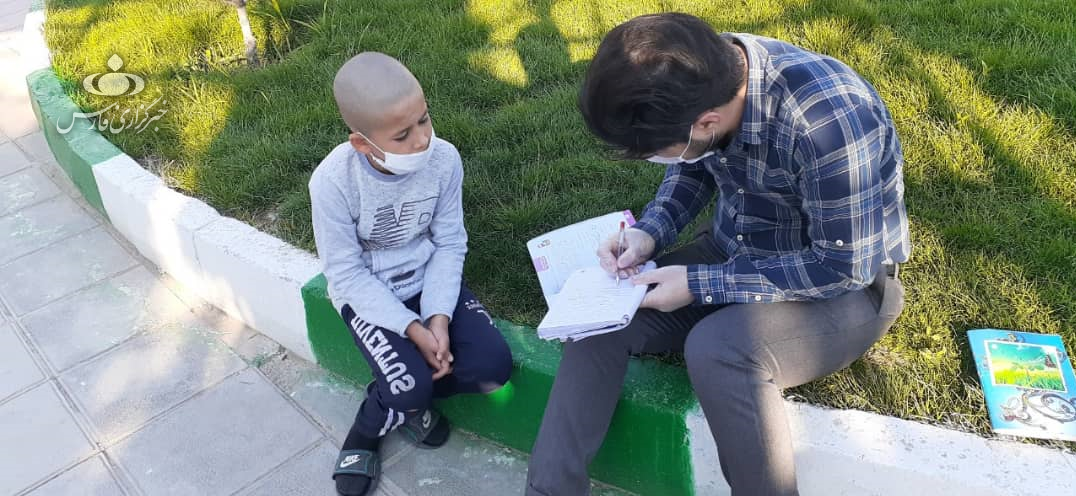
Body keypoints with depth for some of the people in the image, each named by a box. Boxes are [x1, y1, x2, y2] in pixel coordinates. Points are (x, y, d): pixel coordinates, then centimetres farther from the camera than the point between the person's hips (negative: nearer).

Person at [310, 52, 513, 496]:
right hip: (367, 293, -3)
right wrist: (412, 329, -24)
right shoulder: (333, 181, -26)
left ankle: (406, 399, 13)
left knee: (492, 366, -13)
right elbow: (347, 274, -18)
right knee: (410, 387, -23)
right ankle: (373, 425, 14)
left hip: (428, 280, 3)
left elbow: (449, 245, -8)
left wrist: (439, 317, -19)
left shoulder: (444, 159, -18)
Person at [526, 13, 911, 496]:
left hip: (846, 283, -6)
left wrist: (700, 285, -24)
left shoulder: (829, 121, -34)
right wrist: (648, 232, -12)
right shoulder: (702, 74, -14)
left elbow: (843, 267, -25)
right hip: (736, 253, 6)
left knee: (717, 350, -35)